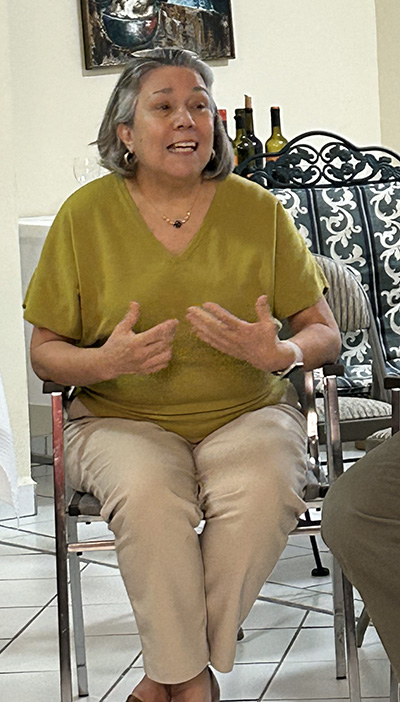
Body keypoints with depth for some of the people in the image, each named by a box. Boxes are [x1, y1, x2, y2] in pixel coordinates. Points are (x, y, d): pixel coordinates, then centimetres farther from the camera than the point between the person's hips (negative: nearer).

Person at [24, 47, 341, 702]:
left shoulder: (259, 210, 2)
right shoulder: (86, 213, -1)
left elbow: (325, 331, 6)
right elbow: (45, 351, 4)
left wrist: (280, 353, -18)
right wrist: (106, 361, -18)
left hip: (246, 411, 1)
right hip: (123, 418, -1)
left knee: (264, 490, -32)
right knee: (147, 494, -34)